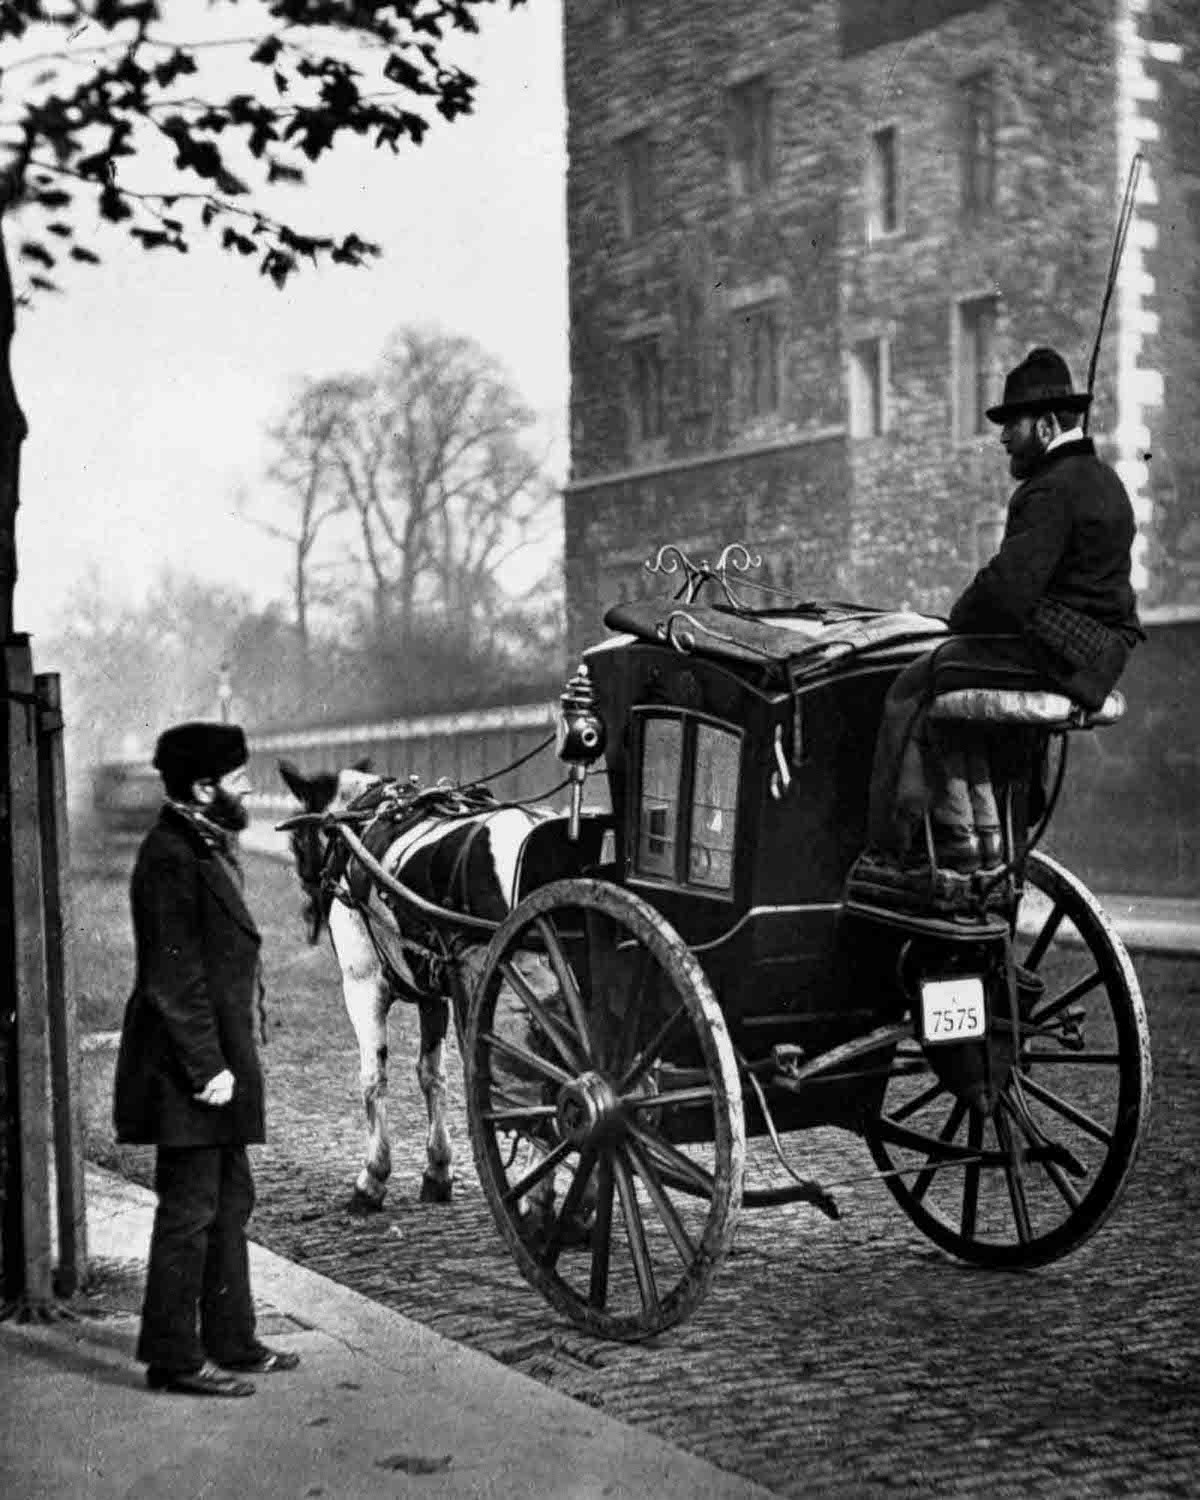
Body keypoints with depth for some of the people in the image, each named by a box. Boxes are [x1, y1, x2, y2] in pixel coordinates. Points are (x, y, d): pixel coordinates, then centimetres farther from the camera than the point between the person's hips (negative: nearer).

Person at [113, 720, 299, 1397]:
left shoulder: (209, 847, 15)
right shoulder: (171, 858, -17)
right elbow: (175, 981, -20)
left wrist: (232, 1059, 17)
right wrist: (206, 1067, -21)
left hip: (221, 1061, 10)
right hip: (190, 1069, -10)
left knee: (229, 1204, 16)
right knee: (190, 1209, -3)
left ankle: (231, 1342, 25)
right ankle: (175, 1358, 6)